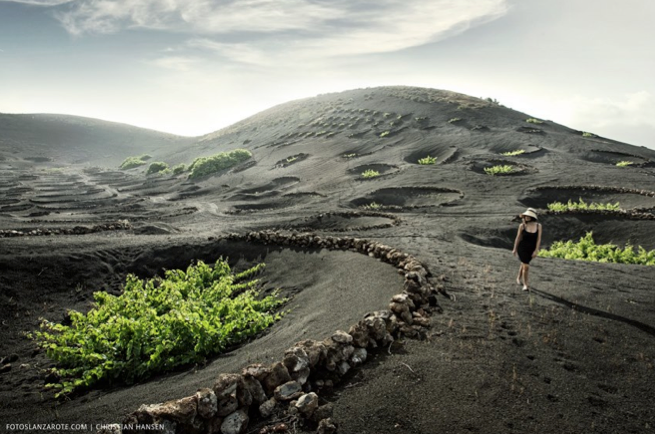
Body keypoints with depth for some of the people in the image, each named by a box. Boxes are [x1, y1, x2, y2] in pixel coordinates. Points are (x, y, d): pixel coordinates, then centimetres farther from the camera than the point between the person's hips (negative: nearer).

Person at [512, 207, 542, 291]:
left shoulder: (538, 225, -9)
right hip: (522, 248, -3)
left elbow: (538, 239, -6)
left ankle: (519, 278, 48)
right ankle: (525, 285, 8)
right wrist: (515, 249, 4)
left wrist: (536, 250, -9)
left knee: (524, 264, 22)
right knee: (526, 266, -8)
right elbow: (518, 238, -3)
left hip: (531, 249, 3)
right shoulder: (522, 225, -13)